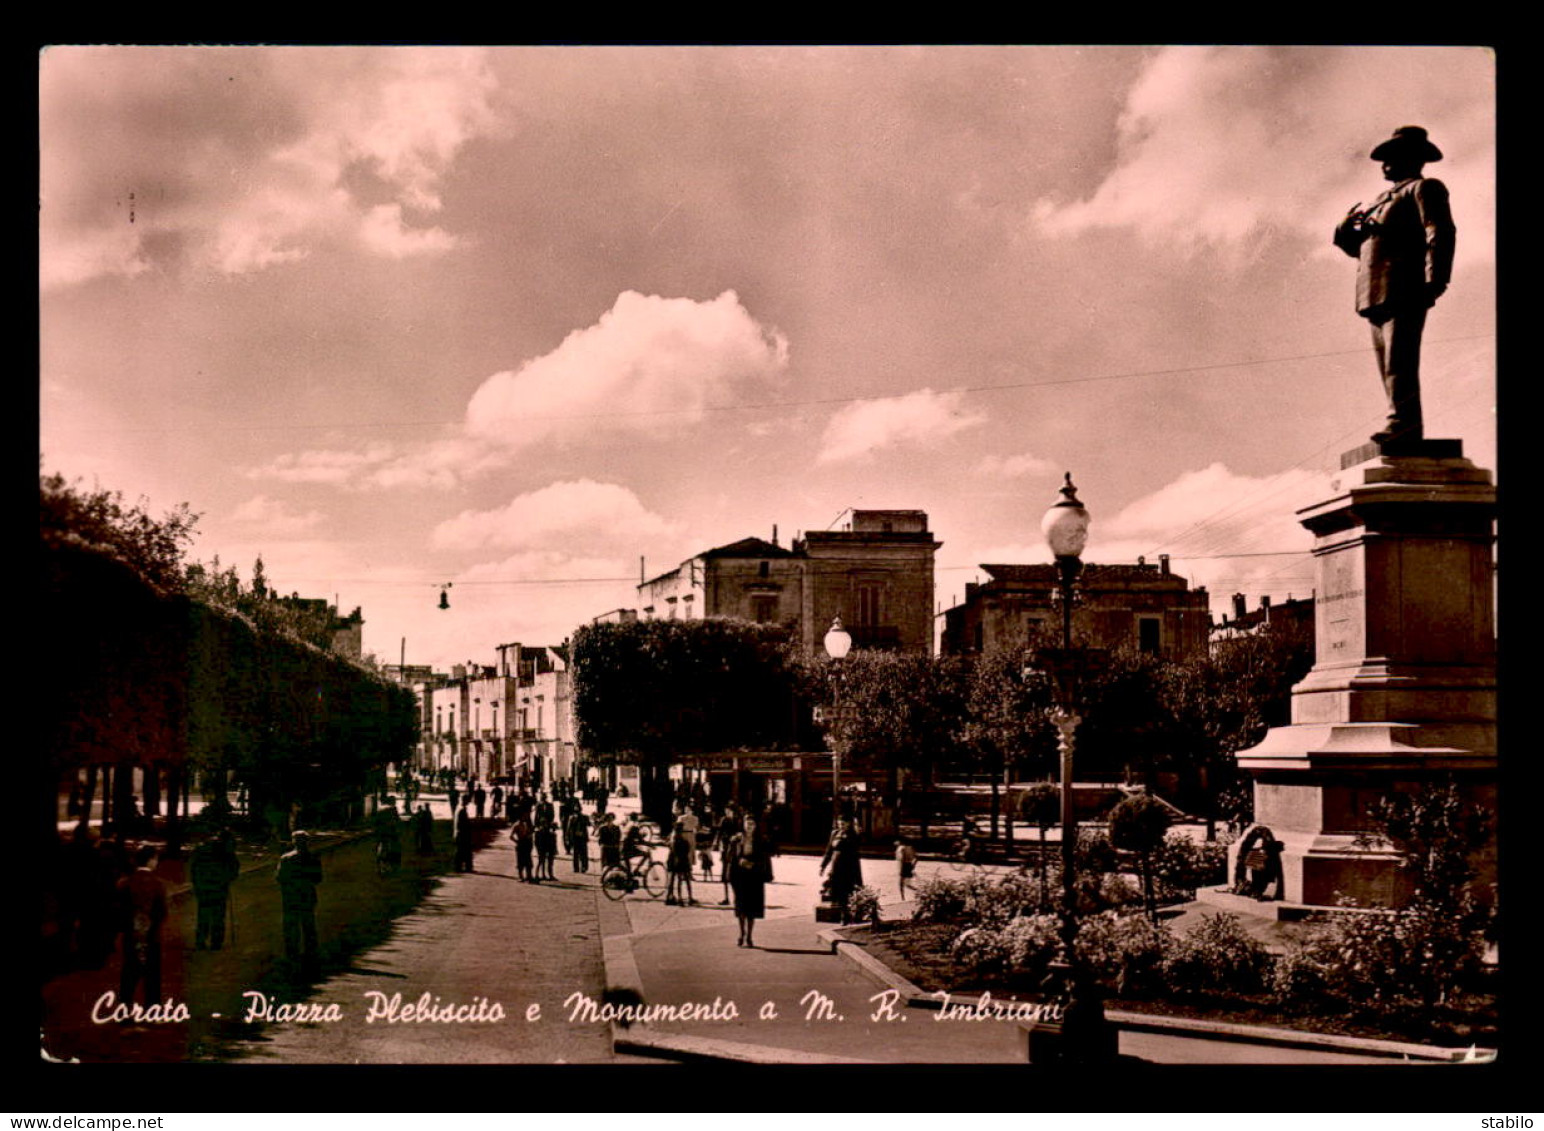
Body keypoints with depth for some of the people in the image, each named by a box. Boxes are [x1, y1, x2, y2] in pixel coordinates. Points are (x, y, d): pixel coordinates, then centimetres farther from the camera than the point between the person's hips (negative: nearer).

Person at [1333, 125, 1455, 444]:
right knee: (1389, 366, 5)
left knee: (1398, 361, -17)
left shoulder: (1424, 189, 5)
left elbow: (1440, 234, -9)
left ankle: (1403, 424, -22)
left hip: (1404, 294, -9)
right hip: (1378, 295, 9)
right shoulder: (1386, 200, 31)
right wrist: (1348, 231, 5)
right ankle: (1403, 427, 4)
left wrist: (1434, 280, -20)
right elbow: (1361, 246, 26)